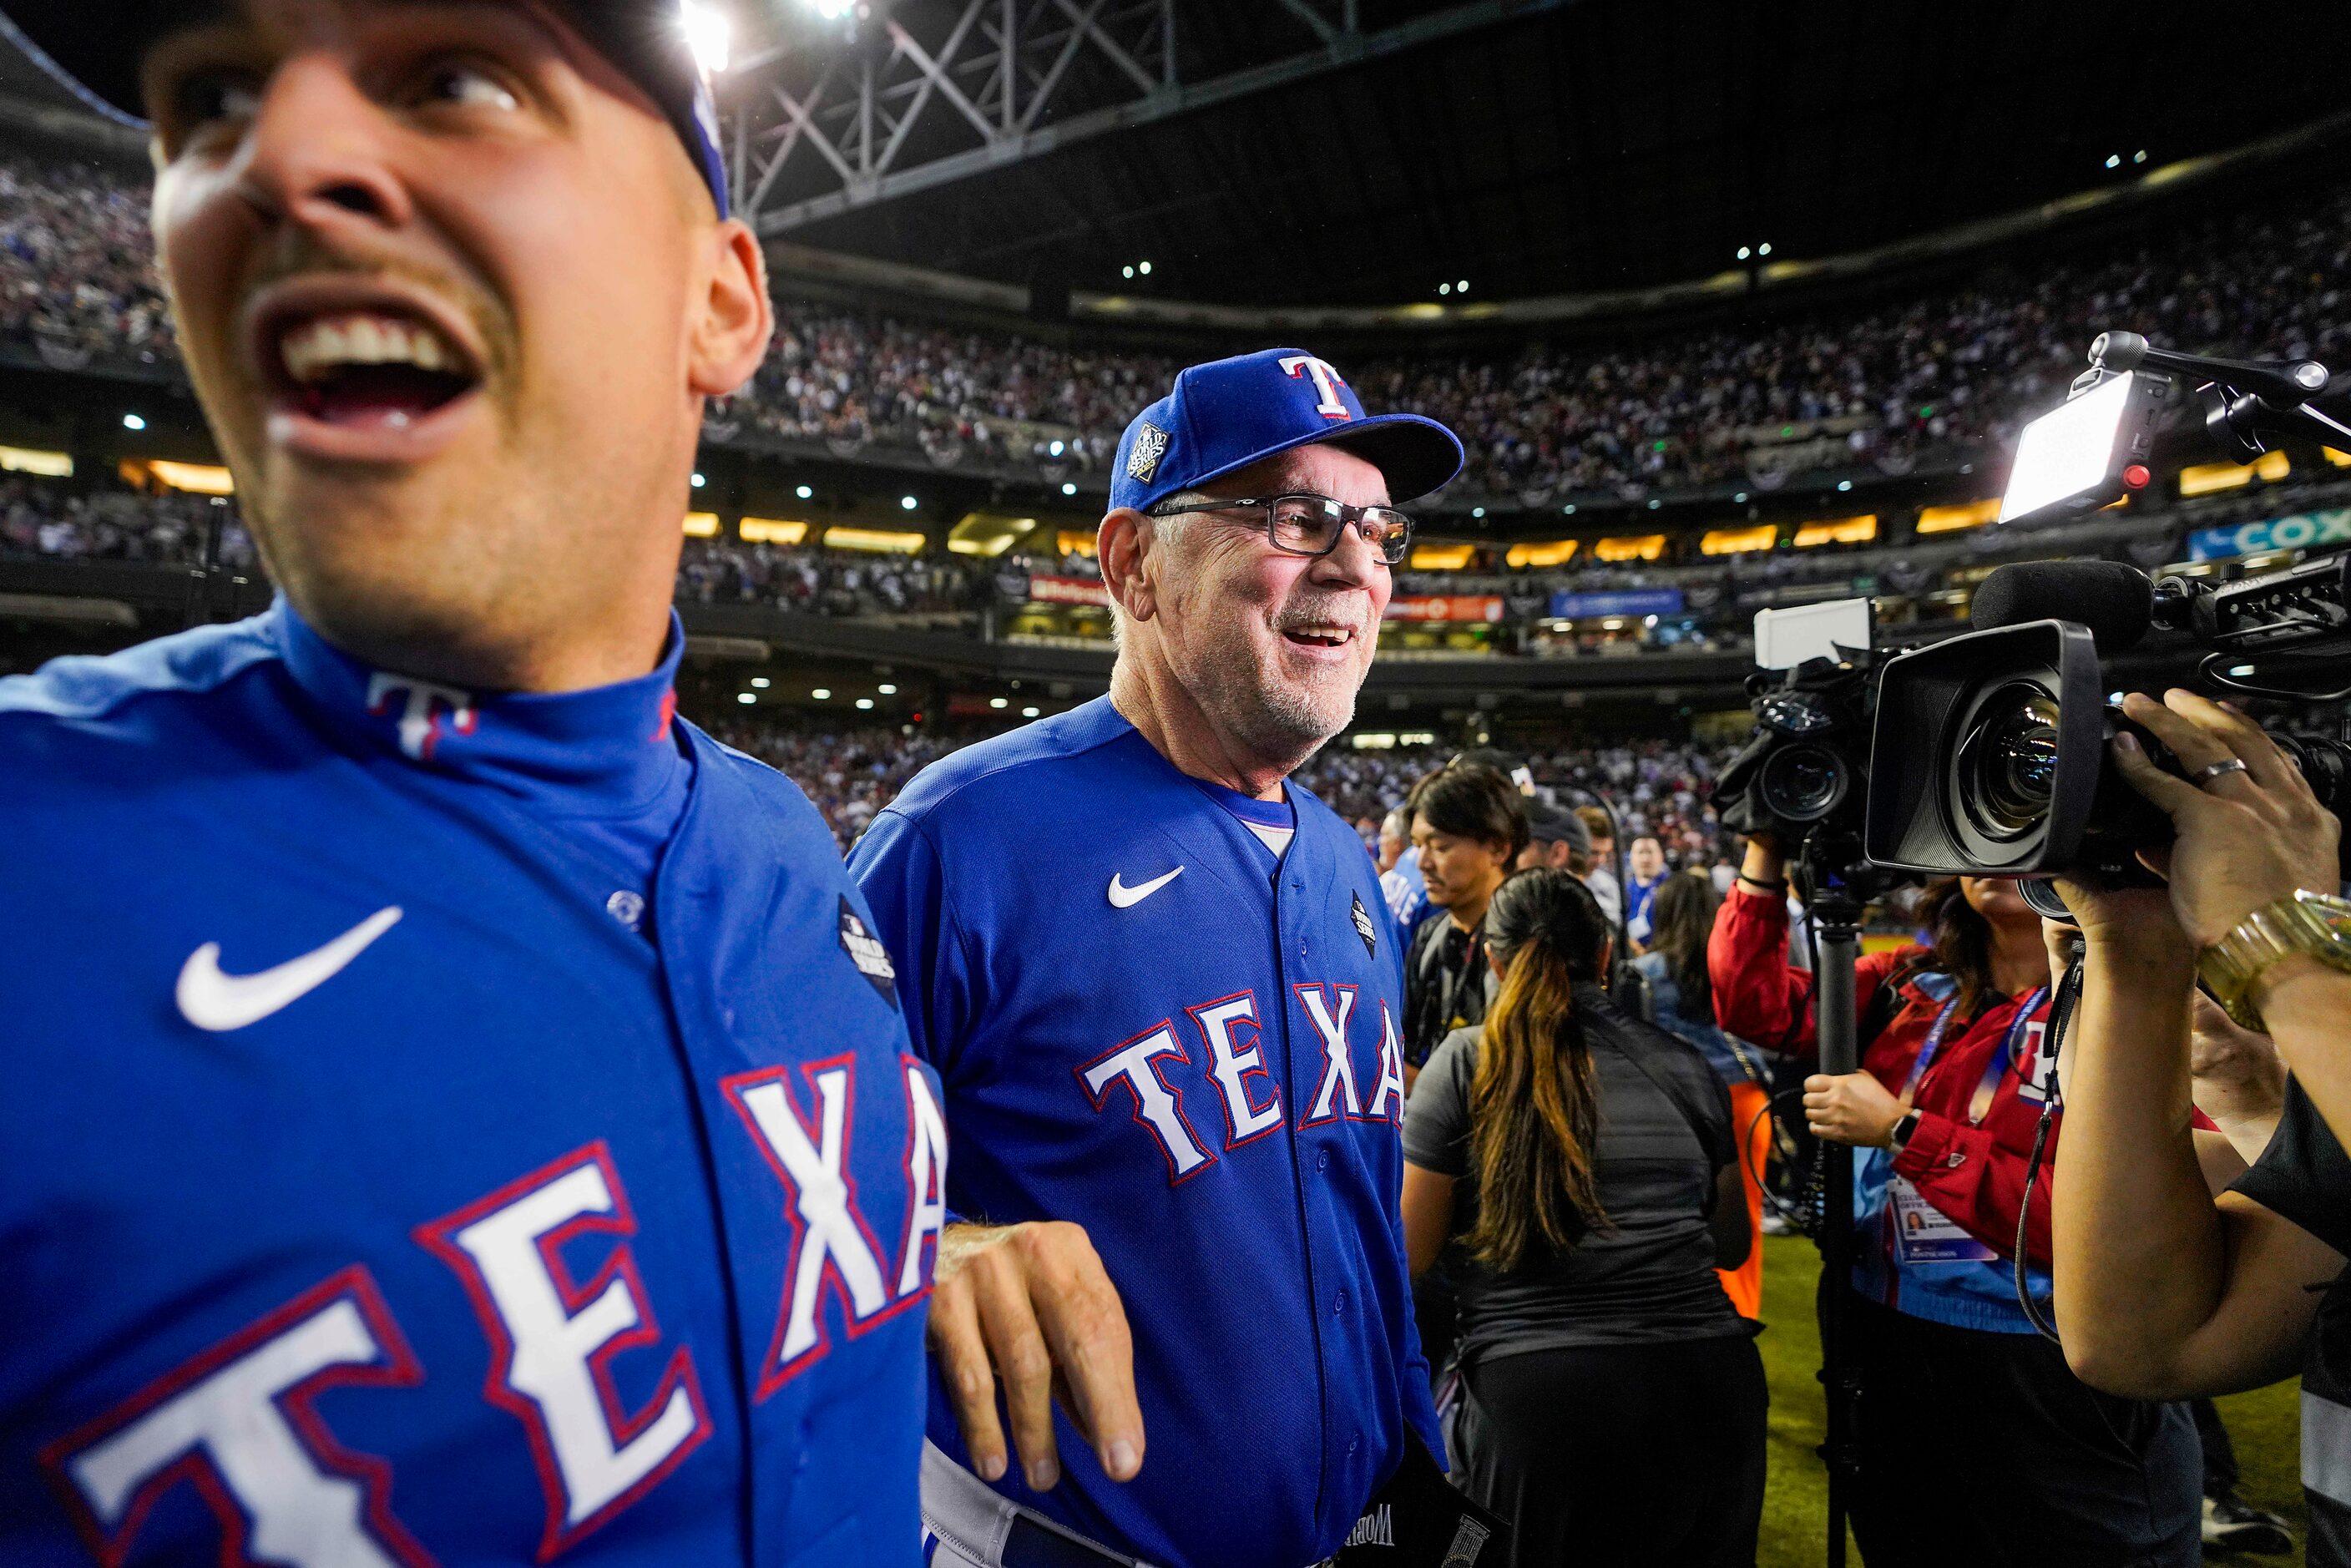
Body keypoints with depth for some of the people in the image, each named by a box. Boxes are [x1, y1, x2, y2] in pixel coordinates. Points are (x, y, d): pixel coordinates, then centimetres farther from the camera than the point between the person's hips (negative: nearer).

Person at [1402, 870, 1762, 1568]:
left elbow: (1406, 1252, -1)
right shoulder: (1684, 1064, 6)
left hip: (1538, 1397, -3)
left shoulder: (1466, 1061, -4)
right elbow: (1732, 1247, 17)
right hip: (1706, 1383, 4)